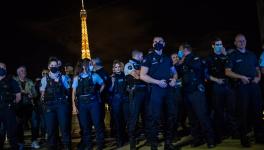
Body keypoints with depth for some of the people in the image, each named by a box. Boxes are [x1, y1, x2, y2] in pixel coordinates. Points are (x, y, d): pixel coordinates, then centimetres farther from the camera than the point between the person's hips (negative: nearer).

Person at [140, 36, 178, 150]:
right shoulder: (148, 58, 0)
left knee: (172, 115, 8)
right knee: (155, 117, -3)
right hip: (155, 90, -6)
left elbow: (174, 72, 23)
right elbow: (142, 76, -8)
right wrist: (158, 82, -17)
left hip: (168, 90, 6)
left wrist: (174, 79, -1)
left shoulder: (167, 58, 16)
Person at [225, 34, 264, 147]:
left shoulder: (251, 55, 16)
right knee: (243, 112, 1)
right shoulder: (233, 56, 2)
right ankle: (244, 138, 10)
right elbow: (227, 72, -7)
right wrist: (241, 77, -16)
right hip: (242, 86, -4)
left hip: (254, 85, 4)